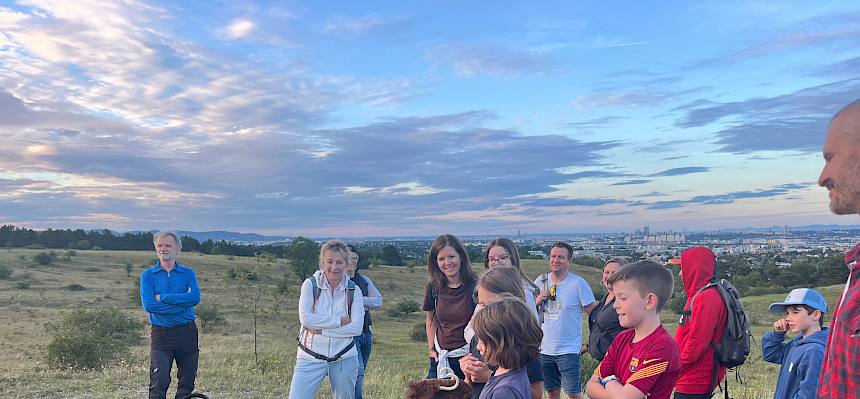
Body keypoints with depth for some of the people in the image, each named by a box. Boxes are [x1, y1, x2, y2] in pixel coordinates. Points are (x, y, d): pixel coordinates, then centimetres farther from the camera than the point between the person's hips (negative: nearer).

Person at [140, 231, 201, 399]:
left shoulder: (188, 273, 7)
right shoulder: (147, 275, 5)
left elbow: (195, 297, -12)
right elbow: (148, 305, -12)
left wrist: (163, 298, -14)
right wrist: (183, 301, -13)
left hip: (187, 333, 2)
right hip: (161, 334, -2)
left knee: (187, 382, 7)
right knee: (159, 382, -10)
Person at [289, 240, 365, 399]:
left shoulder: (354, 291, -2)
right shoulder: (310, 284, -5)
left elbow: (356, 328, -10)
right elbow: (305, 318, -16)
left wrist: (321, 330, -17)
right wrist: (340, 320, -16)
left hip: (344, 358, 2)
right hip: (311, 357, -2)